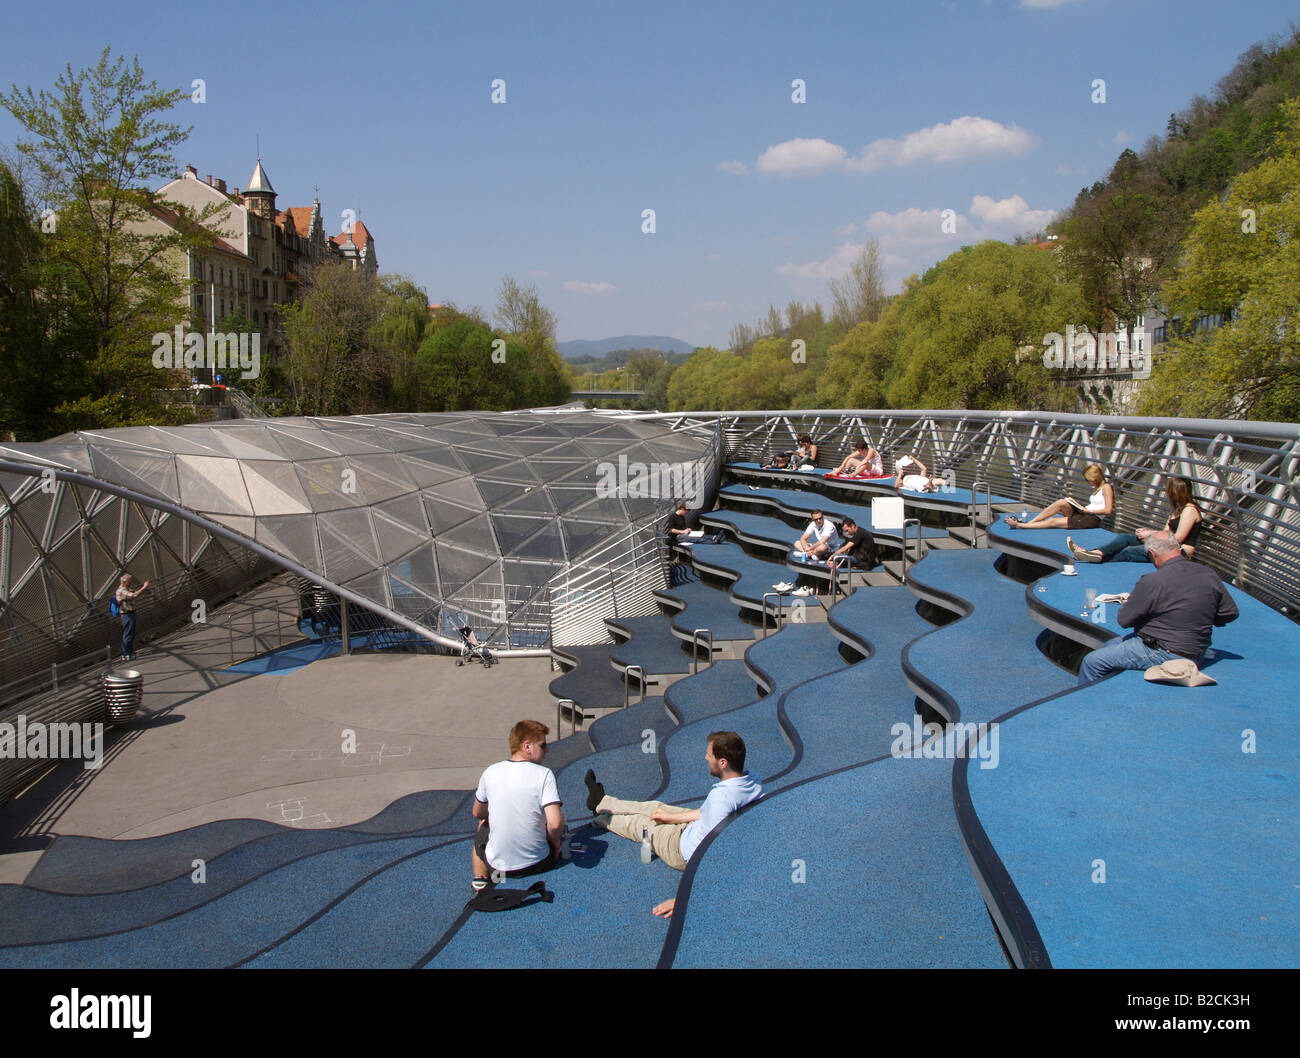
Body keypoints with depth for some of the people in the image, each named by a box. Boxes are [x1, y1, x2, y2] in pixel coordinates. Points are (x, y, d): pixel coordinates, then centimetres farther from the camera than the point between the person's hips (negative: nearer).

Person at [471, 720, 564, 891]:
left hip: (497, 863, 2)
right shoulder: (544, 774, -16)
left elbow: (478, 813, 9)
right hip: (537, 863, -2)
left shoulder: (490, 772, -6)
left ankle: (480, 881, 25)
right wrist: (555, 843, -4)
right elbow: (555, 824, -24)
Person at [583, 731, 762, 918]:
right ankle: (601, 801, 46)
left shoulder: (720, 796, -40)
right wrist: (672, 817, 12)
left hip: (687, 854, -7)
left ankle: (602, 820, 48)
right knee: (655, 807, 22)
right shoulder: (752, 781, -13)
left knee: (640, 824, 16)